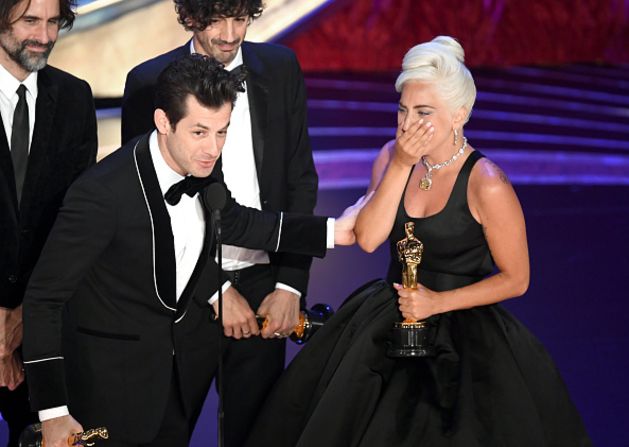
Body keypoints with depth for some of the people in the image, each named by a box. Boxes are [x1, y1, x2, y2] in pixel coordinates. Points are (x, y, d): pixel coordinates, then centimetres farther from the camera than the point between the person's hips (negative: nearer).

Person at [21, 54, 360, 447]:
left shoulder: (202, 167, -11)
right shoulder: (102, 192, -29)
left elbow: (230, 221, 12)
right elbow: (44, 296, -22)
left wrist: (329, 232, 3)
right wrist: (53, 412, -25)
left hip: (188, 362, 6)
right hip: (116, 371, -6)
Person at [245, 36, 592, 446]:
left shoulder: (486, 185, -19)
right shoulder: (393, 156, -3)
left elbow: (515, 279, -11)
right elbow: (367, 239, -15)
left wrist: (439, 302, -18)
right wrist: (400, 166, -21)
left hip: (462, 338, -5)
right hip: (387, 324, 5)